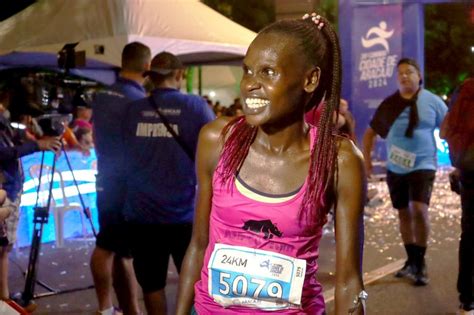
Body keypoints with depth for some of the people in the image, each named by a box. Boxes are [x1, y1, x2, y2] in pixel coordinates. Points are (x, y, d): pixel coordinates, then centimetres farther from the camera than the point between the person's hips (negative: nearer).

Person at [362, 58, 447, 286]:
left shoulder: (432, 102, -2)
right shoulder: (389, 104, 4)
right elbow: (370, 133, 13)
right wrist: (367, 160, 5)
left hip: (422, 166, -4)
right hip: (395, 168, 4)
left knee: (419, 210, -20)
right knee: (404, 214, 11)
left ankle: (420, 263, -8)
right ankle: (412, 261, 24)